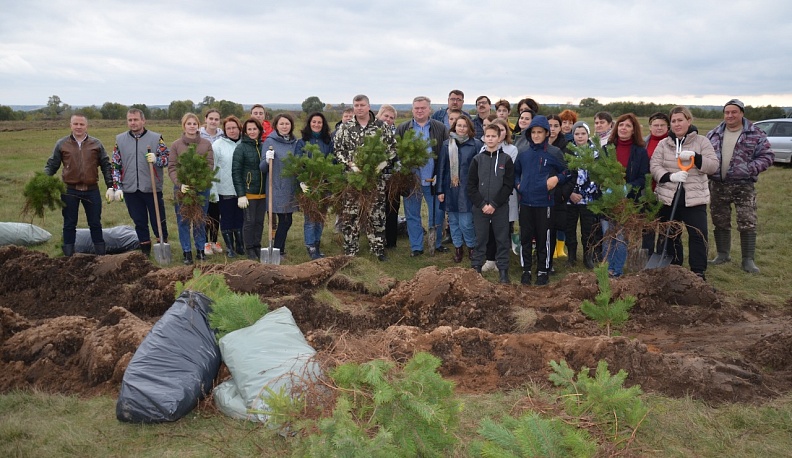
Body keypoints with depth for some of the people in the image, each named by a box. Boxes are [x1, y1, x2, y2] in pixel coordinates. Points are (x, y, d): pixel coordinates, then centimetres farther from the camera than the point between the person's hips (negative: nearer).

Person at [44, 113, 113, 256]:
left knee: (95, 223, 9)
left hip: (92, 191, 0)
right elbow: (51, 166, 4)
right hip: (69, 191, 0)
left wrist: (110, 187, 0)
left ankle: (101, 253, 19)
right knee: (69, 224, 8)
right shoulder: (61, 144, 2)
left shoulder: (96, 144, 4)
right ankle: (68, 254, 17)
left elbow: (106, 166, 6)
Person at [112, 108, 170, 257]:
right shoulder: (120, 140, 6)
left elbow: (168, 158, 1)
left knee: (159, 220, 4)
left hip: (152, 189, -2)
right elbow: (115, 165, 8)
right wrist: (117, 187, 1)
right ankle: (145, 250, 21)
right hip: (130, 189, 2)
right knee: (139, 222, 10)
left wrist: (156, 159, -20)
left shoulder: (156, 138, -1)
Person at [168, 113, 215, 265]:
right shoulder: (176, 145, 1)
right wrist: (180, 184, -18)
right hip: (182, 188, 0)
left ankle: (200, 250, 21)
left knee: (200, 221, 9)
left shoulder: (206, 144, 3)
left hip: (202, 188, 1)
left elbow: (210, 165, -1)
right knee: (183, 221, 4)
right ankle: (187, 252, 14)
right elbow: (172, 168, -2)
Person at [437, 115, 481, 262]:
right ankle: (457, 248, 26)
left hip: (467, 189, -3)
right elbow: (441, 167, 5)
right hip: (450, 188, 3)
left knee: (466, 223, -5)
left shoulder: (476, 144, -3)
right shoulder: (446, 144, 4)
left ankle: (472, 246, 19)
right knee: (453, 220, 10)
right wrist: (440, 190, 1)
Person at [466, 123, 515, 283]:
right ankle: (476, 268, 17)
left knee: (502, 239, 4)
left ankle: (503, 270, 13)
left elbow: (508, 185, -4)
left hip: (500, 207, -1)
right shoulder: (477, 159, 4)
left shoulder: (506, 159, 1)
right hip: (480, 208, 1)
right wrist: (482, 204, -9)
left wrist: (494, 204, -11)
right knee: (480, 239, 8)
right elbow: (471, 185, 2)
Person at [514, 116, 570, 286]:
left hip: (544, 203, -3)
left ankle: (543, 270, 17)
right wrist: (517, 184, 4)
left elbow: (566, 172, 5)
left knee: (543, 238, 5)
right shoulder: (523, 153, 7)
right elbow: (516, 172, 21)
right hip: (525, 202, 3)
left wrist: (557, 179, -13)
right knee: (525, 237, 7)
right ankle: (526, 269, 19)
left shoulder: (554, 153, -3)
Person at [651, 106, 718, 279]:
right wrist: (670, 176, -20)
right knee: (669, 236, 11)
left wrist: (694, 156, -20)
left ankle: (698, 272, 6)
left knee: (698, 236, -5)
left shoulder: (702, 141, 3)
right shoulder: (663, 144, 6)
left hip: (695, 198, -2)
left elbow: (713, 166, -4)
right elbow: (654, 166, -2)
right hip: (669, 197, 2)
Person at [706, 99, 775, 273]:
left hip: (743, 186, -3)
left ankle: (748, 260, 6)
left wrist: (751, 169, -17)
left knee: (747, 224, -3)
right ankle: (723, 254, 26)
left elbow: (767, 156, -2)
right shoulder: (714, 134, 8)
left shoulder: (755, 134, -2)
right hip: (718, 185, 3)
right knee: (720, 222, 11)